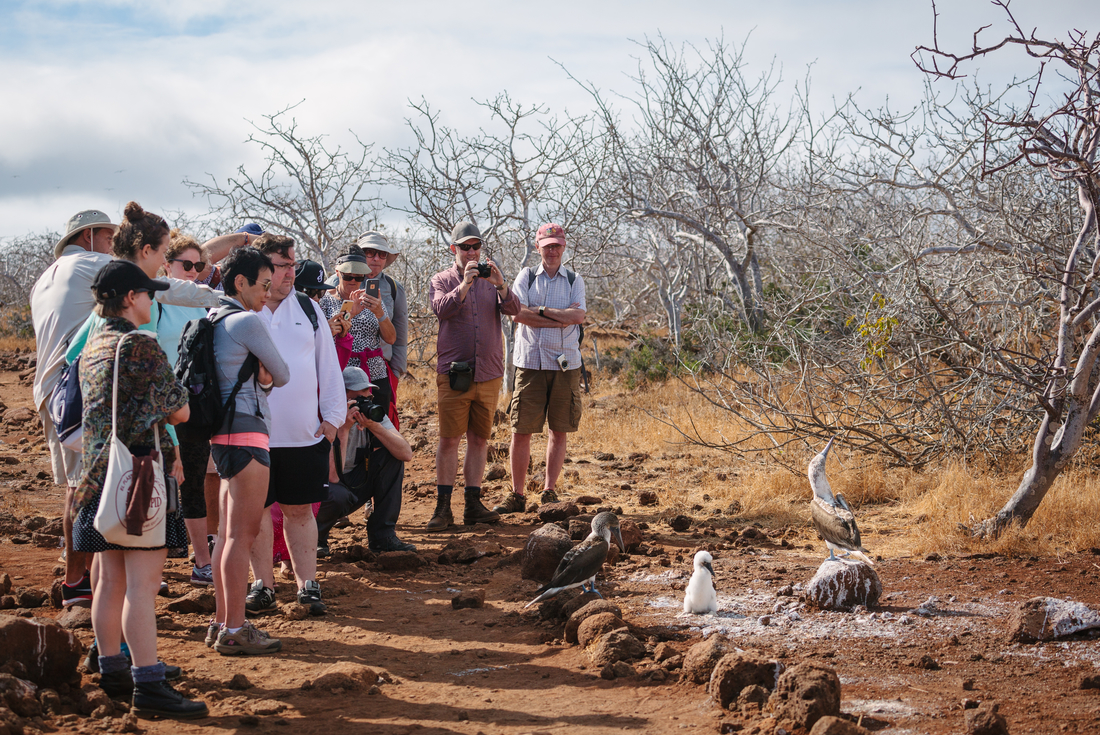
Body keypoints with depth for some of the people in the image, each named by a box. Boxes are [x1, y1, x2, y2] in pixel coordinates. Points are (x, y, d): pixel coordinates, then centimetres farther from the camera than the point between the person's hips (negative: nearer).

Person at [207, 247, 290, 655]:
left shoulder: (215, 321, 16)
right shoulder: (247, 322, -13)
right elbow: (283, 374, -4)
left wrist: (260, 376, 1)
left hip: (224, 436, 10)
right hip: (247, 433, -10)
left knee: (227, 533, 13)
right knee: (243, 533, -8)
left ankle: (221, 622, 18)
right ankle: (235, 628, -7)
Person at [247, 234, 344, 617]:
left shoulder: (308, 309, 8)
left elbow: (328, 365, 11)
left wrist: (332, 416, 5)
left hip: (306, 434, 2)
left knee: (300, 509, 7)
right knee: (257, 510, 6)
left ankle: (308, 584, 13)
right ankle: (263, 585, 17)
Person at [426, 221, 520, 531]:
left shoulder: (491, 280, 12)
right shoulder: (442, 280, 6)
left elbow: (513, 309, -4)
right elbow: (442, 308, -15)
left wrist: (500, 285, -22)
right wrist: (465, 284, -26)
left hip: (489, 374, 3)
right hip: (453, 373, -3)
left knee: (479, 438, 6)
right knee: (449, 439, -4)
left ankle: (473, 505, 12)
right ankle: (443, 506, 0)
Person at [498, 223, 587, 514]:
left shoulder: (574, 281, 11)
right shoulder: (526, 277, 9)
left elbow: (578, 315, -7)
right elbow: (518, 314, -8)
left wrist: (541, 310, -9)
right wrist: (562, 319, -9)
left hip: (565, 364, 1)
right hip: (530, 362, -1)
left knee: (559, 431, 4)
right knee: (521, 431, -3)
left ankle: (549, 491, 13)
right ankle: (517, 495, 4)